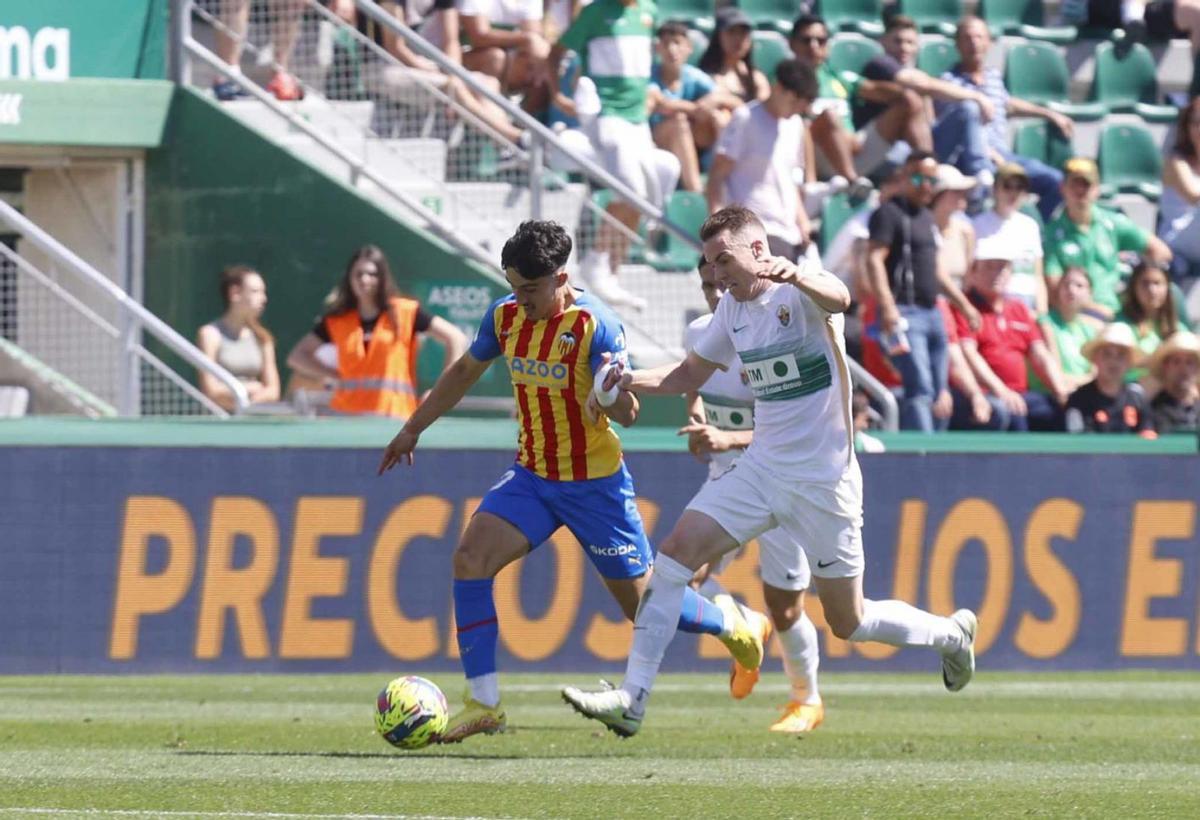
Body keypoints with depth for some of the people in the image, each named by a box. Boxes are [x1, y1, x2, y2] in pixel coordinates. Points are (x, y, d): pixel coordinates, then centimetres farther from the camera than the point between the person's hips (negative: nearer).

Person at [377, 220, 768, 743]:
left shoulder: (595, 326, -19)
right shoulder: (504, 317, -2)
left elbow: (628, 415, -22)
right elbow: (464, 373, 17)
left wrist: (614, 391, -45)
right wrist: (413, 429, 22)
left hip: (594, 481, -5)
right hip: (531, 474, 5)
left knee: (643, 603, 4)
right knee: (471, 557, -18)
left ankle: (734, 625, 36)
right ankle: (483, 704, -15)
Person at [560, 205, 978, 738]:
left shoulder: (800, 290, -15)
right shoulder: (733, 308, 7)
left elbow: (838, 299, -40)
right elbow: (692, 373, 21)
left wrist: (796, 276, -62)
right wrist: (634, 380, 2)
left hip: (823, 479, -7)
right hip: (760, 468, 7)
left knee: (848, 624, 3)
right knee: (677, 552, -11)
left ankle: (950, 633, 32)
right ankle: (631, 698, -13)